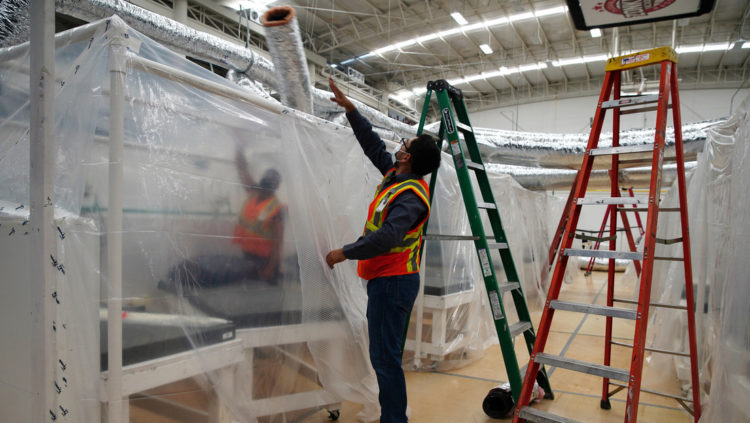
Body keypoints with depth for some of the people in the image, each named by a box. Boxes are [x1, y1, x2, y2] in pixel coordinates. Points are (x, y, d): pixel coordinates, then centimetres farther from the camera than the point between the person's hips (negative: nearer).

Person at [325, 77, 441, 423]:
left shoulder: (410, 196, -20)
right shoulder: (396, 175, 8)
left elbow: (387, 236, -32)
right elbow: (373, 145, 17)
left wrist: (345, 252, -23)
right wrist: (350, 109, 19)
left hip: (391, 282, -10)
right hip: (390, 278, 10)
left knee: (384, 356, -5)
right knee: (385, 354, 17)